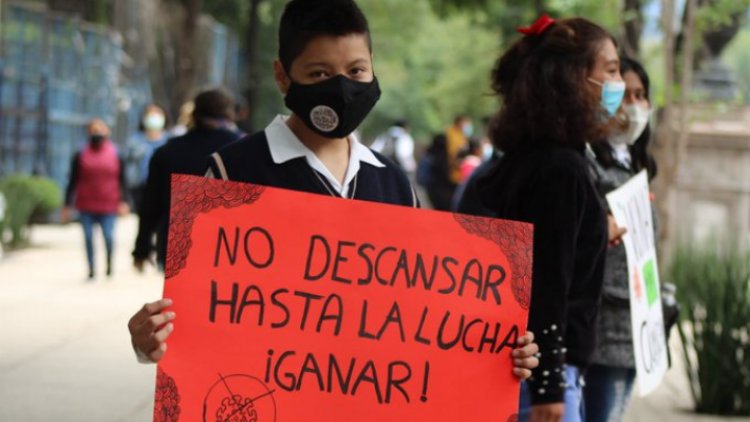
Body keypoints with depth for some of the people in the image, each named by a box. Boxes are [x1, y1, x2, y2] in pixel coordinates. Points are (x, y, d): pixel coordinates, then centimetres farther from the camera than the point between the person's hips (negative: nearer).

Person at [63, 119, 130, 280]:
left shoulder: (115, 156, 5)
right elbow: (73, 182, 9)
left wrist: (123, 202, -3)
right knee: (88, 238, 0)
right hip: (86, 207, 1)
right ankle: (91, 270, 9)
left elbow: (122, 181, 8)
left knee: (108, 236, -6)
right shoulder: (80, 157, 6)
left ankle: (109, 264, 20)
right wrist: (67, 206, 7)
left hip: (108, 206, -1)